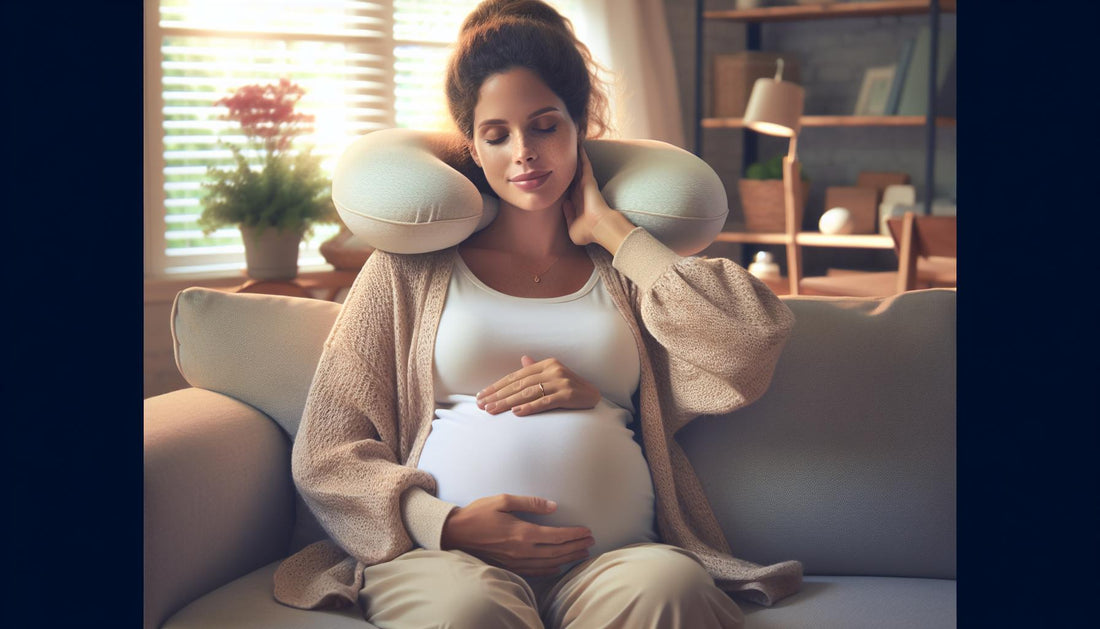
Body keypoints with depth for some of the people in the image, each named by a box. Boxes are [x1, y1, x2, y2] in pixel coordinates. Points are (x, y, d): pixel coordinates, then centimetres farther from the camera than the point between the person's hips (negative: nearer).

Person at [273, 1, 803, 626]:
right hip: (446, 554, -2)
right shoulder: (413, 268, 17)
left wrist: (610, 229, 7)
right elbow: (326, 453, 11)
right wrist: (444, 524, -9)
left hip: (615, 556, 2)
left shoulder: (624, 270, 20)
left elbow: (753, 343, -1)